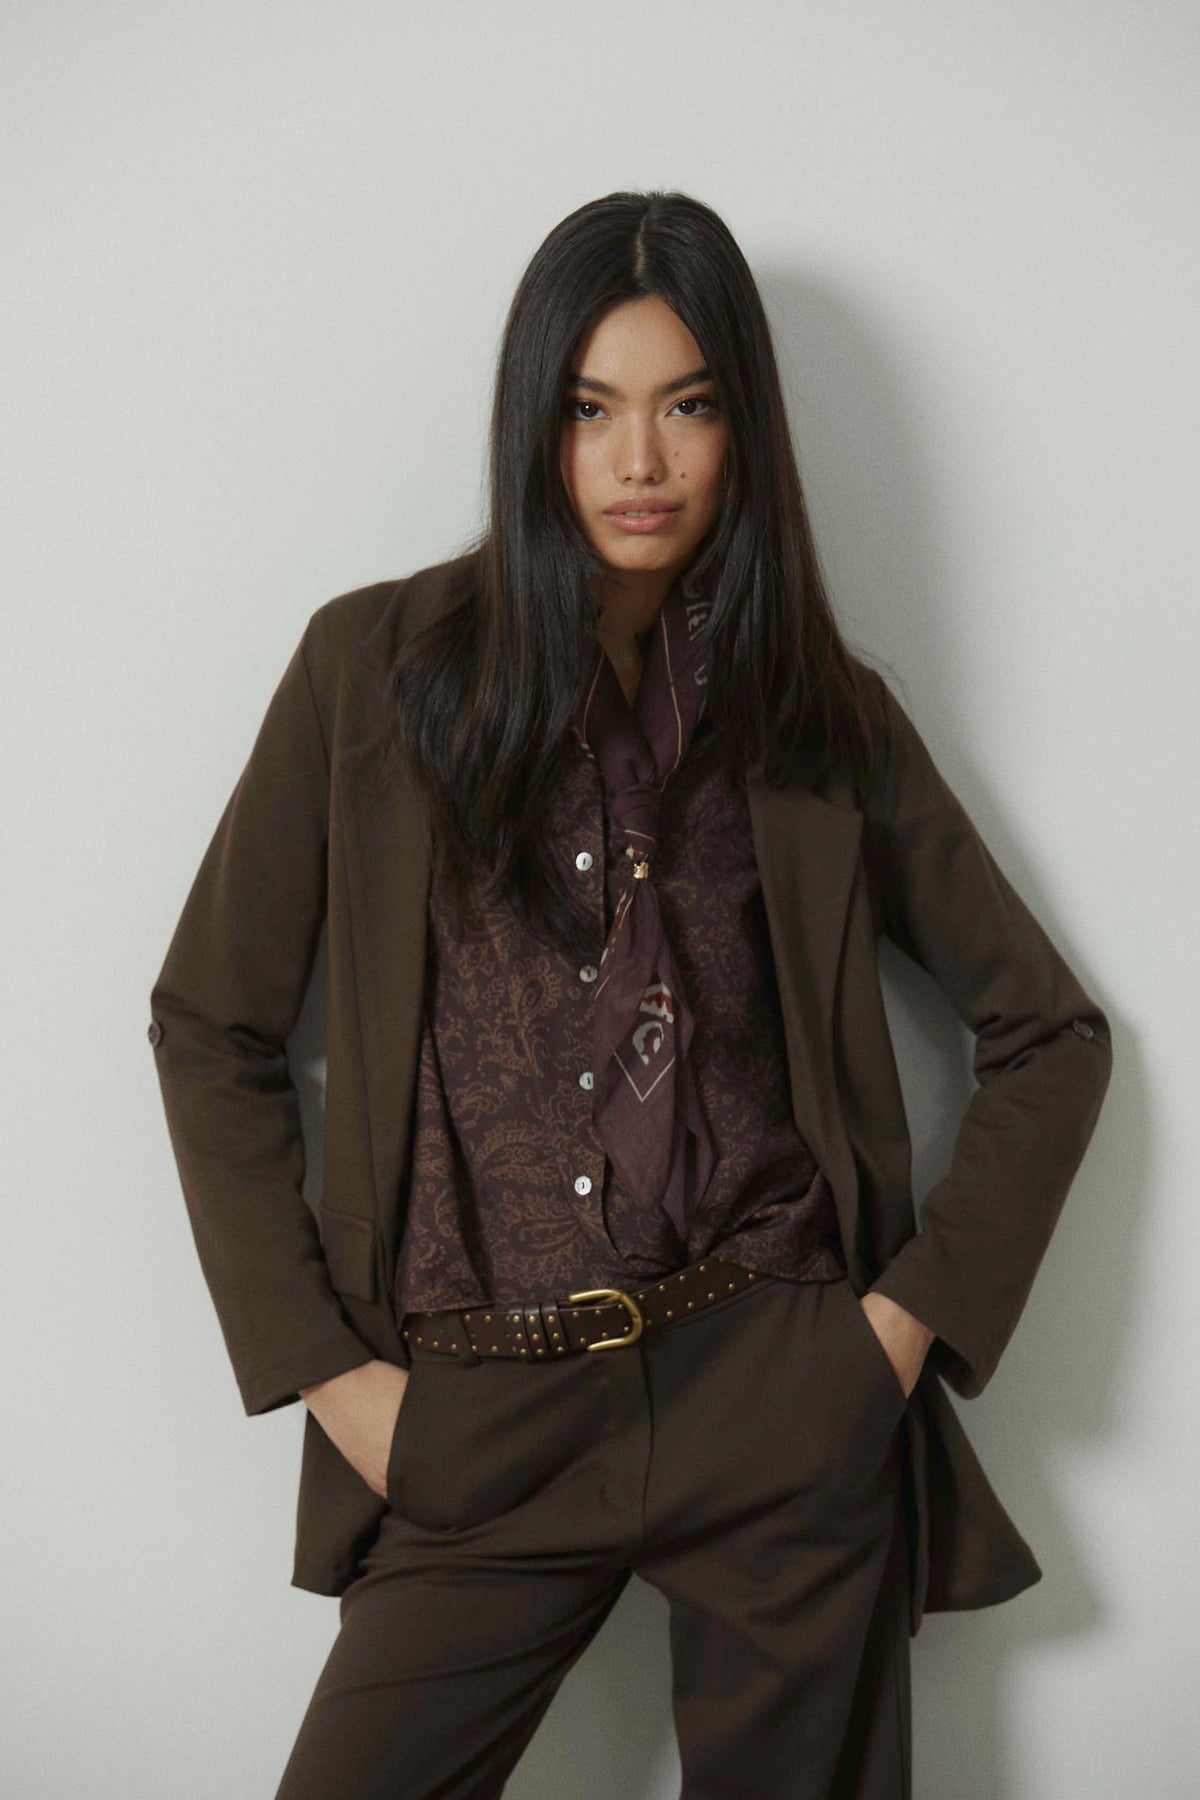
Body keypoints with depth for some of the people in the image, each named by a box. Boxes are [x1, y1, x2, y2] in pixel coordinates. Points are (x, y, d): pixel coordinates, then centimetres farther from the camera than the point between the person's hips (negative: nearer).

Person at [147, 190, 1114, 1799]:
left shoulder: (821, 707, 4)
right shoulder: (379, 667, 1)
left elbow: (1049, 1032, 11)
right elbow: (210, 1026, 4)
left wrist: (916, 1312, 0)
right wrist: (321, 1364, -2)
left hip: (781, 1393, 1)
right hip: (478, 1427, 0)